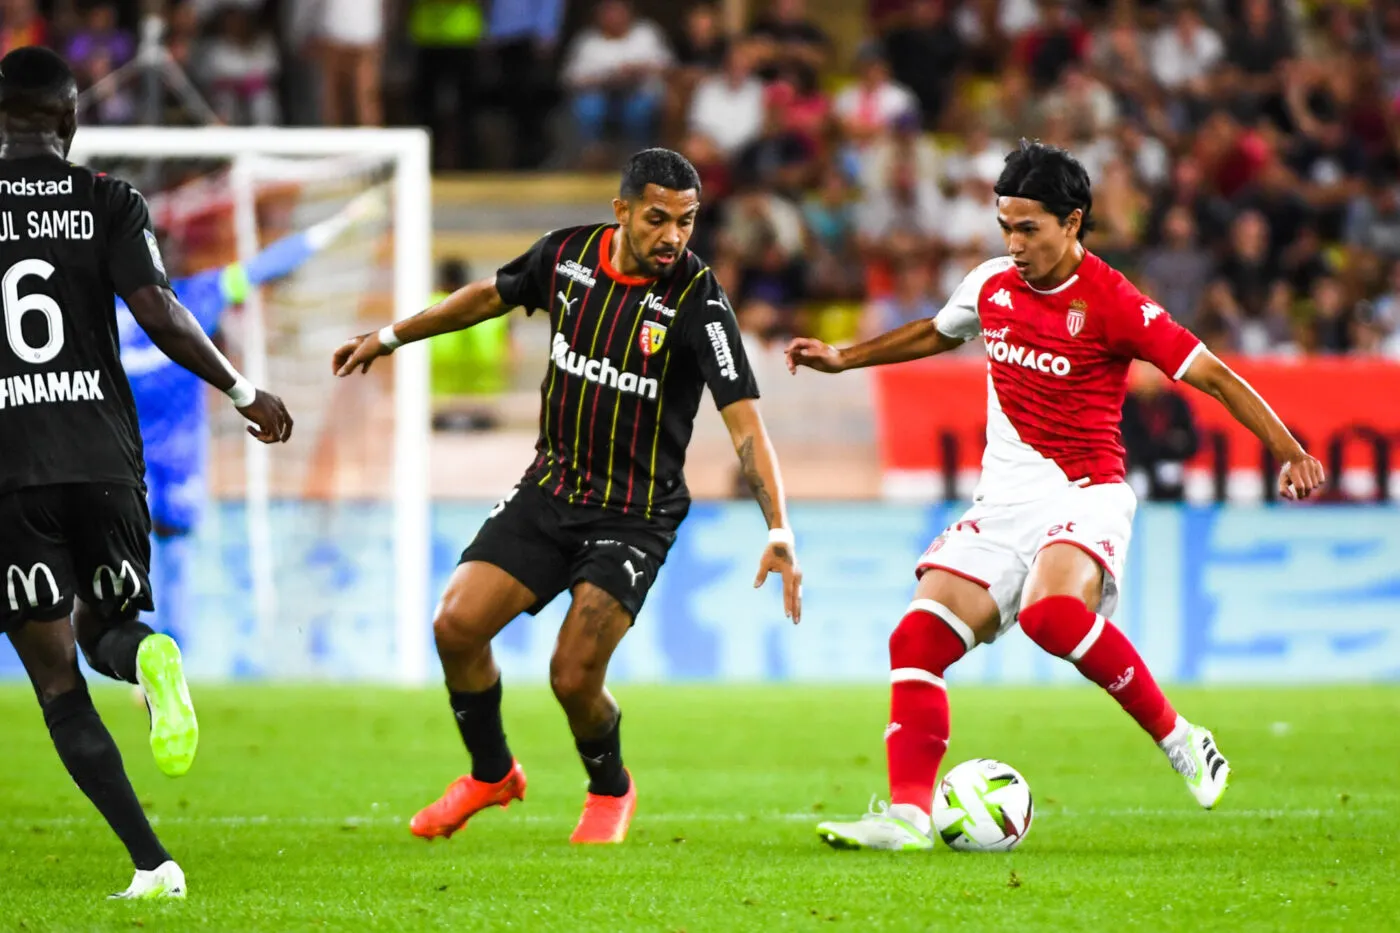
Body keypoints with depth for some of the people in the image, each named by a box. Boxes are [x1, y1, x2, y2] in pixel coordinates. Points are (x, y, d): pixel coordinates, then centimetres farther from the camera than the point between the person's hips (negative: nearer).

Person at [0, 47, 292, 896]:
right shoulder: (109, 204, 2)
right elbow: (159, 313, -9)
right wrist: (242, 391, 3)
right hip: (103, 456, 1)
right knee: (106, 628, 22)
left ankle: (151, 862, -13)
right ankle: (145, 655, -19)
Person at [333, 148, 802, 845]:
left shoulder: (698, 301, -19)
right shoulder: (568, 253, -5)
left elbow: (745, 422, -25)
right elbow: (491, 295, 17)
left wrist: (779, 533, -36)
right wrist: (389, 337, 24)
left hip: (635, 517, -4)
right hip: (550, 489, 5)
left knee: (573, 677, -14)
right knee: (457, 625, -7)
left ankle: (610, 790, 19)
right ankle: (491, 774, 20)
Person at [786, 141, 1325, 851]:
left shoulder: (1112, 304, -12)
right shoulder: (992, 286, 7)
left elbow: (1211, 375, -10)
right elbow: (936, 334, 30)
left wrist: (1288, 450, -18)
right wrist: (842, 360, 33)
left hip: (1084, 493, -6)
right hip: (1004, 497, 6)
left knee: (1052, 612, -35)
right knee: (917, 639, -10)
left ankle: (1179, 741, -18)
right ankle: (908, 814, -10)